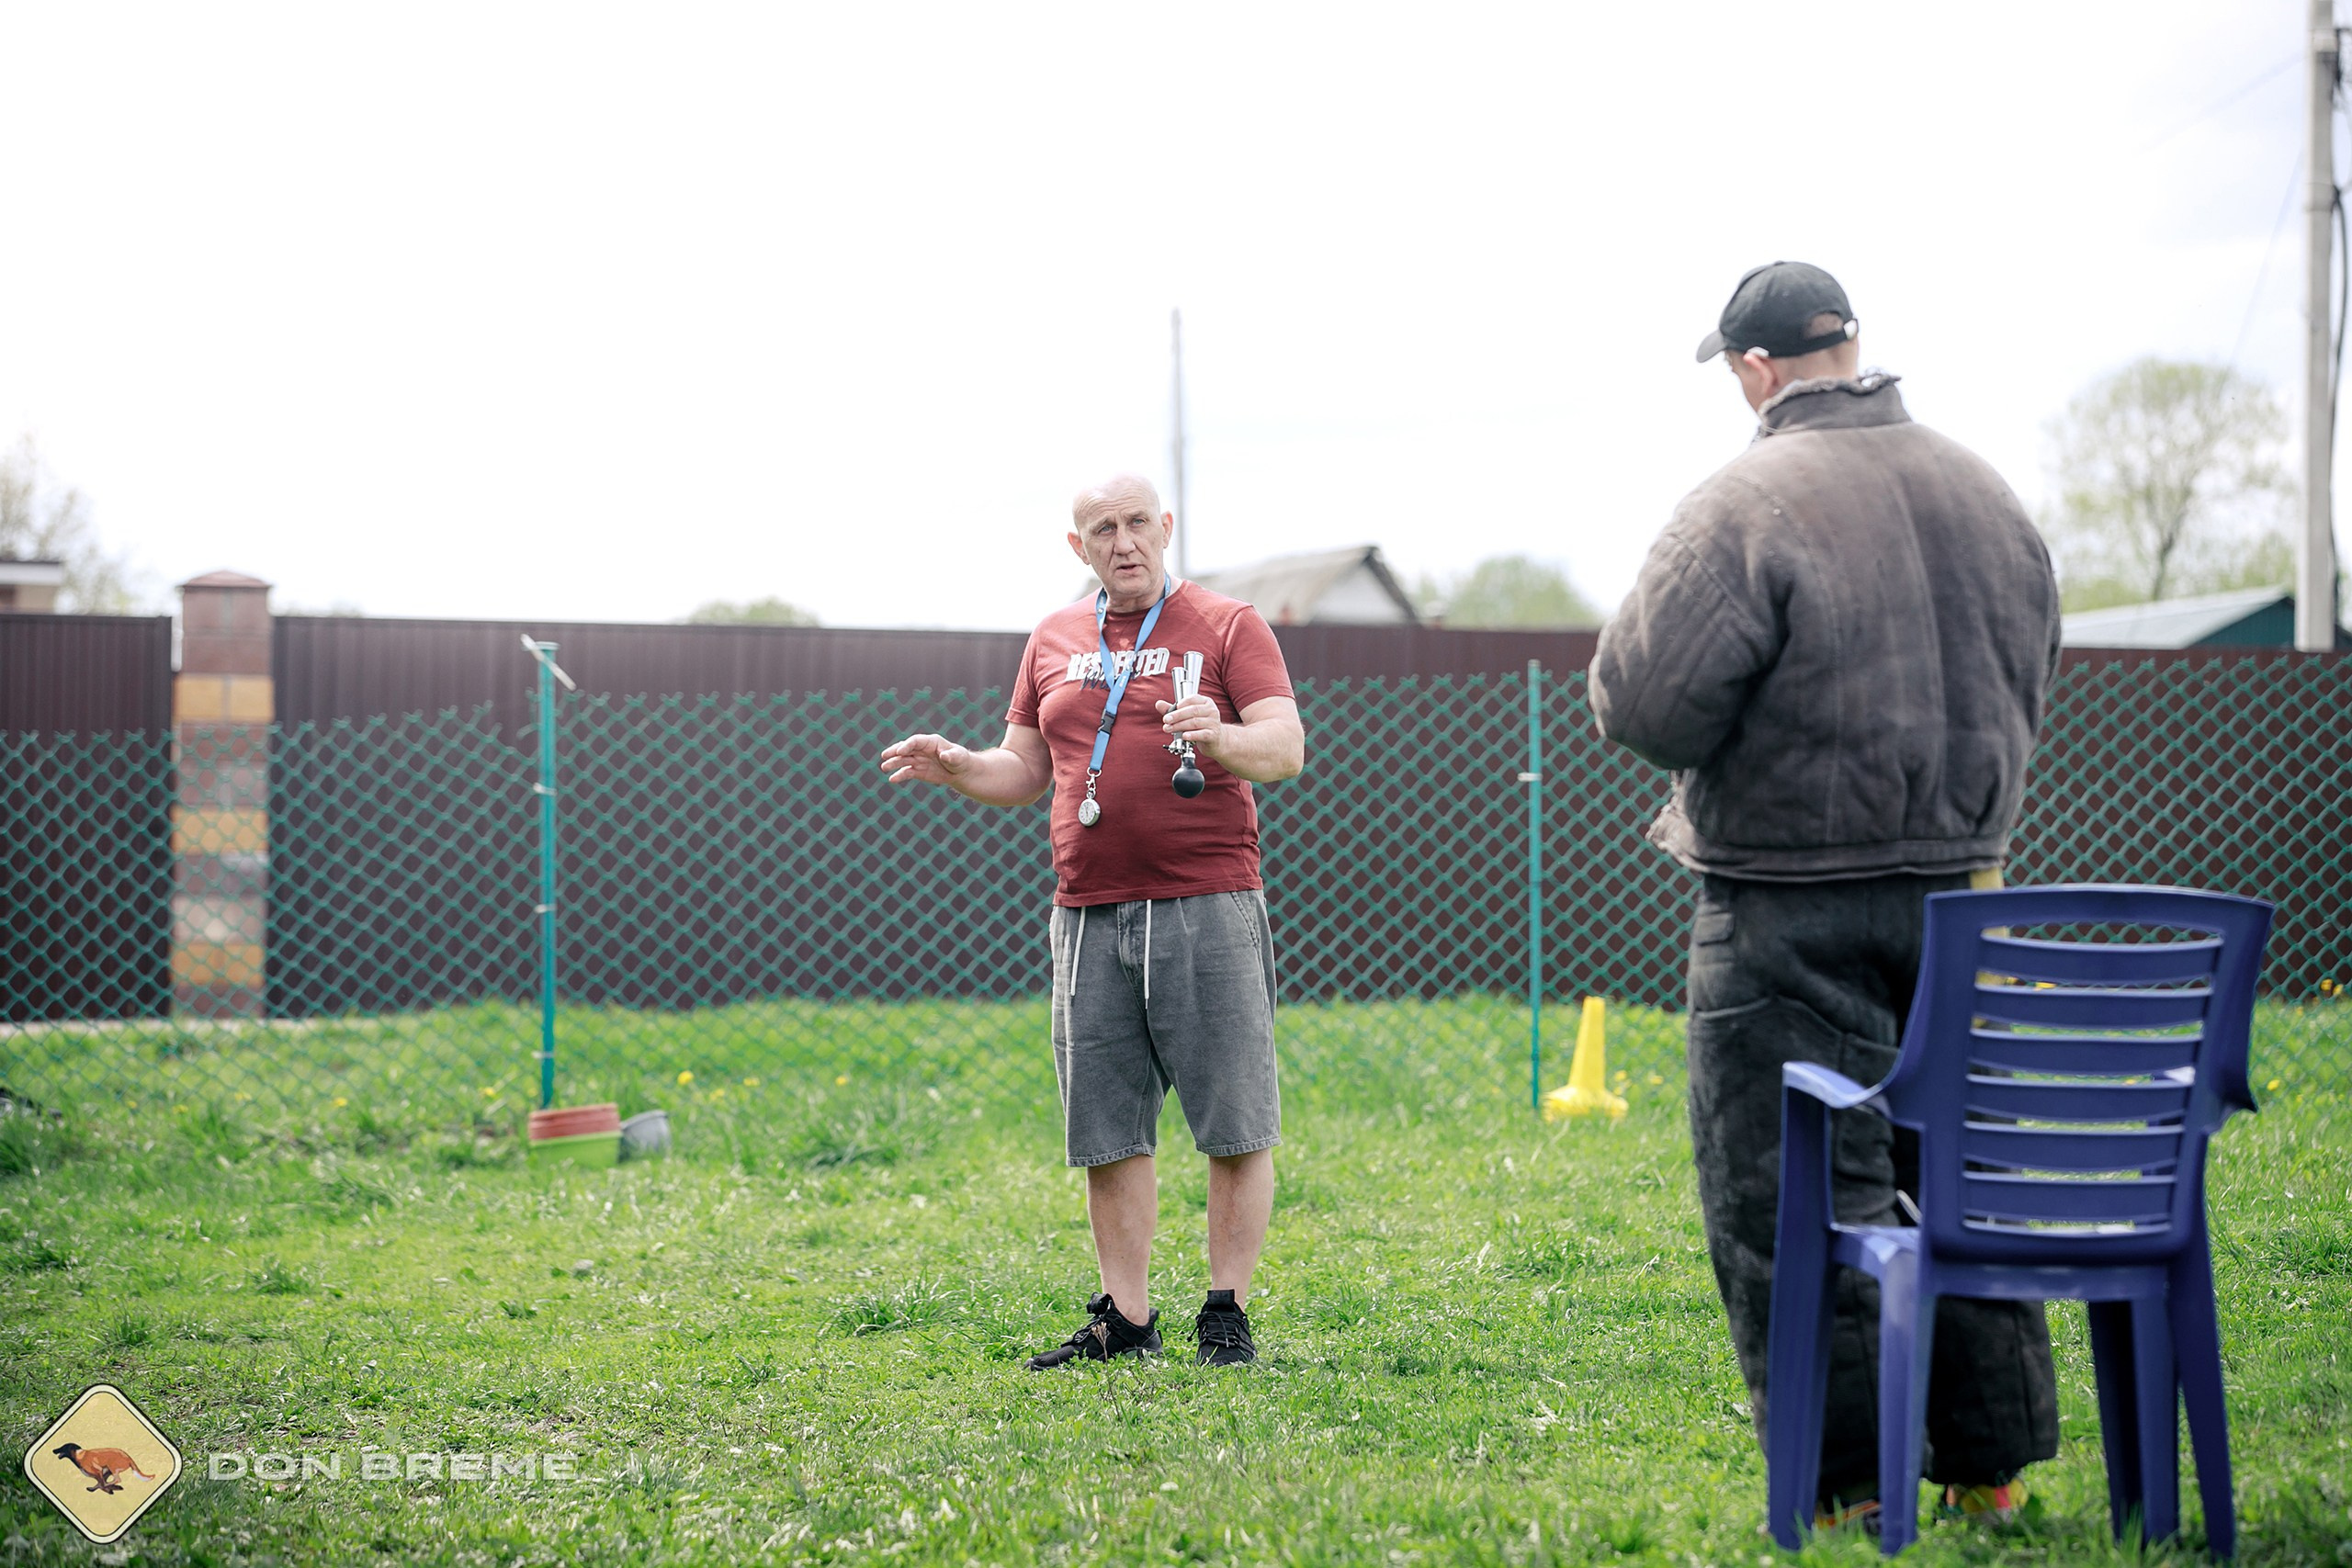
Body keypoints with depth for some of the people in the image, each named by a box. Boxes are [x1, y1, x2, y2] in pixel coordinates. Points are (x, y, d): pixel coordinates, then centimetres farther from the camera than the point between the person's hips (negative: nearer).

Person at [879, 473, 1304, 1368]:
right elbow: (1025, 772, 23)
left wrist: (1221, 737, -29)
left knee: (1235, 1125, -4)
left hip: (1207, 907, -4)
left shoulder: (1227, 625, 2)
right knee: (1106, 1131, 5)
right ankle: (1125, 1319, 14)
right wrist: (955, 768, 3)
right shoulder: (1053, 642, 17)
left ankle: (1228, 1314, 4)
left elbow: (1287, 749, -8)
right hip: (1088, 916, 4)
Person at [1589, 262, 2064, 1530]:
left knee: (1794, 1193, 0)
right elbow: (2023, 687, 18)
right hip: (1962, 887, 7)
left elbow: (1642, 701, -19)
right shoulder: (1985, 494, 8)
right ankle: (1989, 1465, 20)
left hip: (1794, 919, -7)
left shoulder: (1747, 507, -15)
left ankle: (1854, 1483, 2)